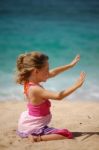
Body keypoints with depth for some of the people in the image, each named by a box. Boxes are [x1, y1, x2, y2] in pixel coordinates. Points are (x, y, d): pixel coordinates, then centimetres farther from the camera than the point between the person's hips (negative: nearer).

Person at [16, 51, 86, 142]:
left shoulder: (30, 81, -5)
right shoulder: (35, 89, -31)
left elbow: (53, 73, 2)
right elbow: (58, 96, -34)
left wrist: (71, 65, 4)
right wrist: (76, 85, -29)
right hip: (33, 128, -9)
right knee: (68, 135, -13)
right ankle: (38, 138, -15)